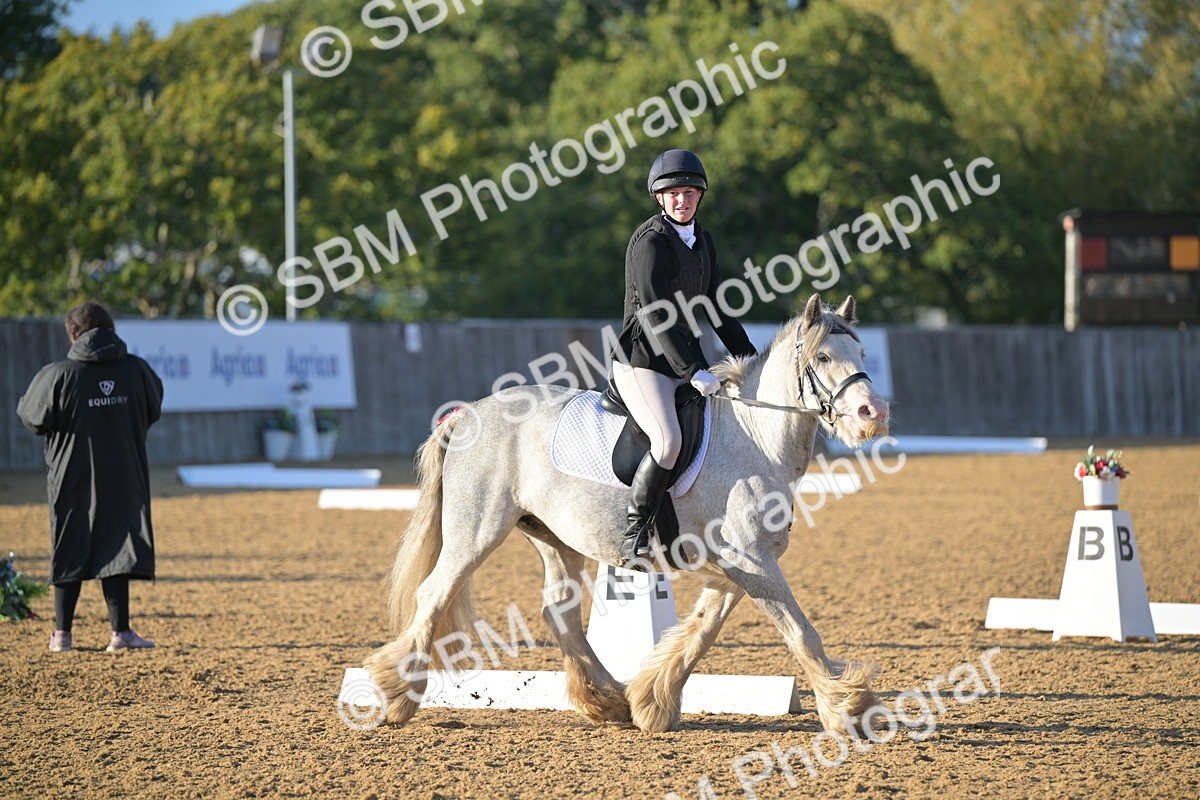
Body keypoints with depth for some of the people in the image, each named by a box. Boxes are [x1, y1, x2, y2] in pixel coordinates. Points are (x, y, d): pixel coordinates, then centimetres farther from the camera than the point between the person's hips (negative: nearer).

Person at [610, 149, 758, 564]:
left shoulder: (702, 240, 11)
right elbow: (654, 316, -20)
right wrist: (693, 372, -23)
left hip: (686, 357, 9)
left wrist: (750, 359, 13)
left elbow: (718, 308, 18)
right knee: (669, 440, -30)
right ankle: (634, 532, -17)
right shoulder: (650, 242, -15)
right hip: (641, 361, -9)